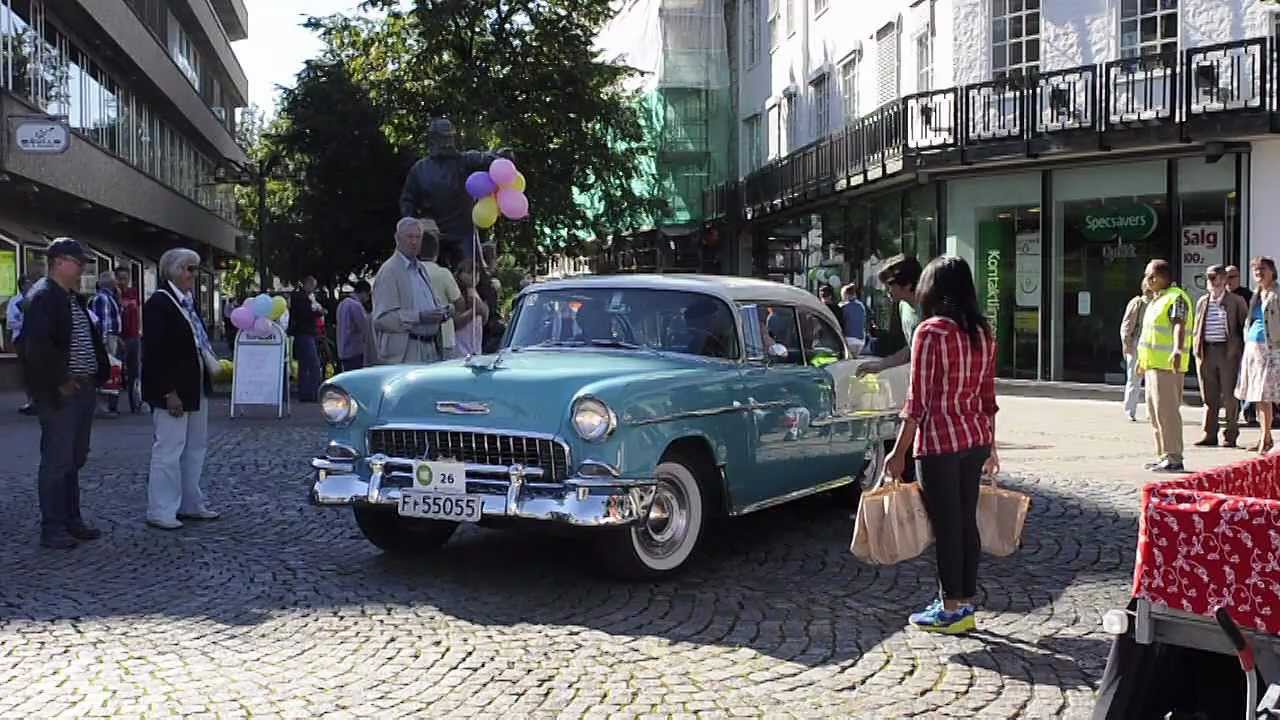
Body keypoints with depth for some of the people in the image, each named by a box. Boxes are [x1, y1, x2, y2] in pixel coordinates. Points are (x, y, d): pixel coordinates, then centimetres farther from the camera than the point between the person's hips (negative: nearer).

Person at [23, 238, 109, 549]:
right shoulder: (42, 296, -12)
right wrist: (59, 382, -18)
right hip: (60, 394, -9)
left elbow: (91, 339, 23)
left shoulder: (75, 298, 16)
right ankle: (52, 529, 4)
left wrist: (99, 373, 11)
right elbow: (35, 345, -23)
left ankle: (72, 521, 24)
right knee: (58, 462, -3)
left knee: (75, 460, 15)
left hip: (83, 389, 9)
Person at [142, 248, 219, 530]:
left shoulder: (189, 301, 12)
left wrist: (214, 364, 3)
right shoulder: (159, 302, -14)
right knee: (169, 449, -3)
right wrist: (169, 392, -21)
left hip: (197, 388, 9)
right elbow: (155, 351, -18)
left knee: (195, 447, 15)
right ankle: (160, 511, 5)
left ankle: (190, 504, 25)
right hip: (171, 390, -9)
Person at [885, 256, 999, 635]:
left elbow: (918, 401, -14)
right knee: (966, 520, 13)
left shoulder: (931, 332, -13)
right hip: (976, 439, 7)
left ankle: (951, 610, 9)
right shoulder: (983, 332, 8)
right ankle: (966, 603, 22)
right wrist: (990, 446, 21)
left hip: (939, 441, -7)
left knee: (946, 525, 1)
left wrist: (900, 452, -9)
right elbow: (988, 397, 13)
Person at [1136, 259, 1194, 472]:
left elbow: (1179, 326, -25)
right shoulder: (1156, 300, 20)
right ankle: (1163, 455, 20)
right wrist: (1143, 358, 36)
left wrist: (1178, 350, -41)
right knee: (1155, 412, 13)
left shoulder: (1176, 298, -10)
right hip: (1153, 364, 10)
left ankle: (1174, 458, -8)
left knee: (1167, 410, -10)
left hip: (1168, 365, -10)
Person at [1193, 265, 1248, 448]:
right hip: (1206, 351, 4)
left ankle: (1230, 435, 8)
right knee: (1209, 397, 7)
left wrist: (1243, 352, -5)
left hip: (1228, 352, -4)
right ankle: (1209, 434, 12)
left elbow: (1245, 326, 1)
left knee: (1229, 396, 1)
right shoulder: (1202, 302, 13)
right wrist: (1196, 350, 7)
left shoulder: (1236, 301, 1)